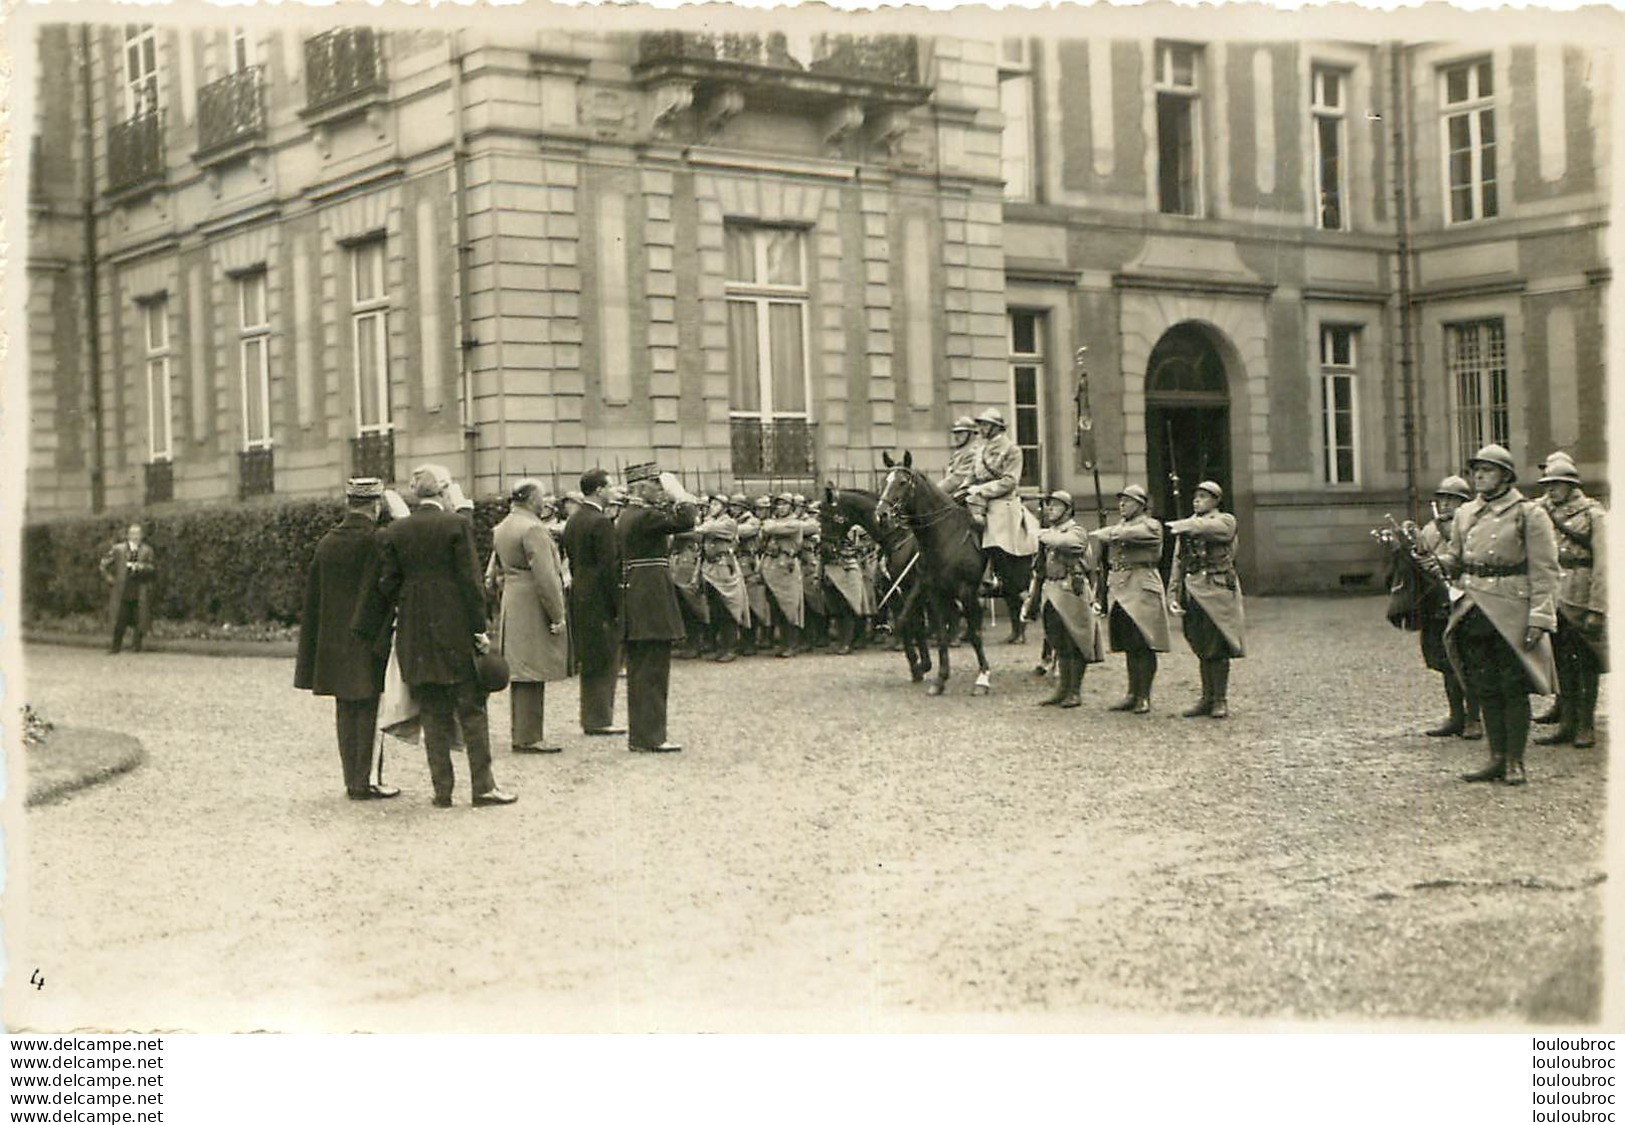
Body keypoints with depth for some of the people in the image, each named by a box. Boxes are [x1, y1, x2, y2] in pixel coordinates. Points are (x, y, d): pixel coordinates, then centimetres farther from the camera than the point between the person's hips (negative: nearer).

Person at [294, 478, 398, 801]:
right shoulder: (376, 541, -12)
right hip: (366, 639, -6)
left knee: (345, 710, 11)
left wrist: (314, 644, 17)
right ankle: (362, 783, 1)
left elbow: (313, 595, 11)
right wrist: (384, 640, -11)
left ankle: (352, 780, 16)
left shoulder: (327, 543, 7)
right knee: (366, 708, 0)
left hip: (333, 640, 6)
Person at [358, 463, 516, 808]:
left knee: (434, 713, 9)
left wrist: (374, 629, 18)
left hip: (414, 633, 4)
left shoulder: (395, 532, 4)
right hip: (455, 629, -4)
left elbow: (386, 585, 5)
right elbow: (470, 580, -9)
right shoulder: (457, 525, -7)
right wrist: (479, 628, -5)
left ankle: (442, 789, 9)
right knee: (471, 709, 4)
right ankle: (482, 786, 4)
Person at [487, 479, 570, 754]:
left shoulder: (502, 528, 13)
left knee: (520, 675, 14)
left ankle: (522, 734, 20)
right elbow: (545, 576, -20)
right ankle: (529, 738, -6)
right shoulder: (533, 529, -17)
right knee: (532, 677, -7)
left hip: (511, 606, 10)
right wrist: (557, 615, -18)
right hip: (532, 609, -10)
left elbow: (496, 570, 21)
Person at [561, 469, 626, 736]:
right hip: (600, 601, -9)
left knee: (589, 661, 14)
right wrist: (617, 606, -15)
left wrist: (578, 590, 19)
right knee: (605, 661, -3)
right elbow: (609, 567, -18)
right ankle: (600, 719, -1)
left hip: (579, 597, 9)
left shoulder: (572, 522, 11)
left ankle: (591, 718, 19)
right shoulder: (601, 523, -16)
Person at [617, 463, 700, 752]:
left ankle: (638, 734, 18)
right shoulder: (645, 516, -14)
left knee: (639, 670, 13)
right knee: (653, 670, -5)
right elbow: (685, 521, -21)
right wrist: (678, 493, -9)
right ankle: (650, 737, -3)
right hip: (653, 601, -10)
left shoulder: (625, 517, 16)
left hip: (634, 599, 10)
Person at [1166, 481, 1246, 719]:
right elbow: (1178, 562, 13)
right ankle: (1207, 699, 15)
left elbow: (1211, 527, -23)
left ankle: (1220, 700, 1)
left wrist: (1187, 526, -30)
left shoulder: (1225, 521, 3)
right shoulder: (1186, 526, 16)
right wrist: (1174, 594, 6)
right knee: (1202, 649, 9)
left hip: (1217, 591, -5)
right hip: (1193, 592, 5)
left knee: (1217, 649, -5)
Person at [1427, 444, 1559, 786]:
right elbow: (1456, 554, 22)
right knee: (1485, 689, 9)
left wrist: (1539, 617, -14)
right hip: (1473, 613, 5)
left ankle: (1515, 762, 7)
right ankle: (1497, 758, 17)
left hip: (1511, 614, -5)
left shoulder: (1529, 514, -3)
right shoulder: (1465, 514, 13)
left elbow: (1544, 571, -6)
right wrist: (1442, 563, -4)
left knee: (1513, 689, -1)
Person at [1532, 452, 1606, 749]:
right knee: (1561, 663, 8)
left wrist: (1596, 609, -14)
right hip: (1554, 598, 5)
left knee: (1586, 663, 2)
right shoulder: (1544, 511, 11)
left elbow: (1602, 565, -9)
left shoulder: (1593, 515, -5)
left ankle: (1586, 727, 8)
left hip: (1581, 599, -5)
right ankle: (1566, 723, 15)